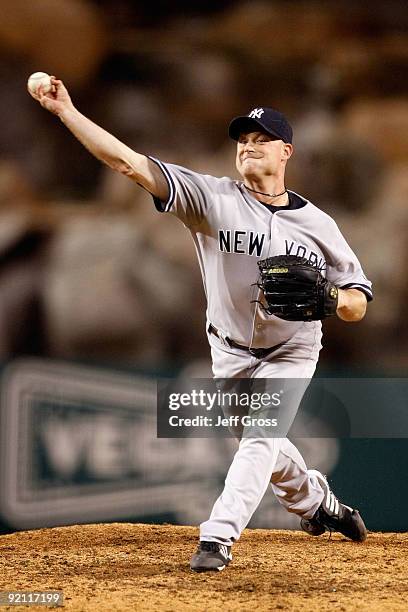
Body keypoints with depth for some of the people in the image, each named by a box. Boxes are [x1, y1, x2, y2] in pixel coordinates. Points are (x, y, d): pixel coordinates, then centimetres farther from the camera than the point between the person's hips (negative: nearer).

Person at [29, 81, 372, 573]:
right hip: (230, 351, 2)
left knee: (259, 437, -19)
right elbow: (128, 162, -27)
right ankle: (314, 501, 44)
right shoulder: (213, 198, -18)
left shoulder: (317, 224, -15)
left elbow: (359, 305, -9)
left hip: (291, 352, -2)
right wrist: (65, 111, -35)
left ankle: (217, 538, -16)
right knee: (262, 445, 16)